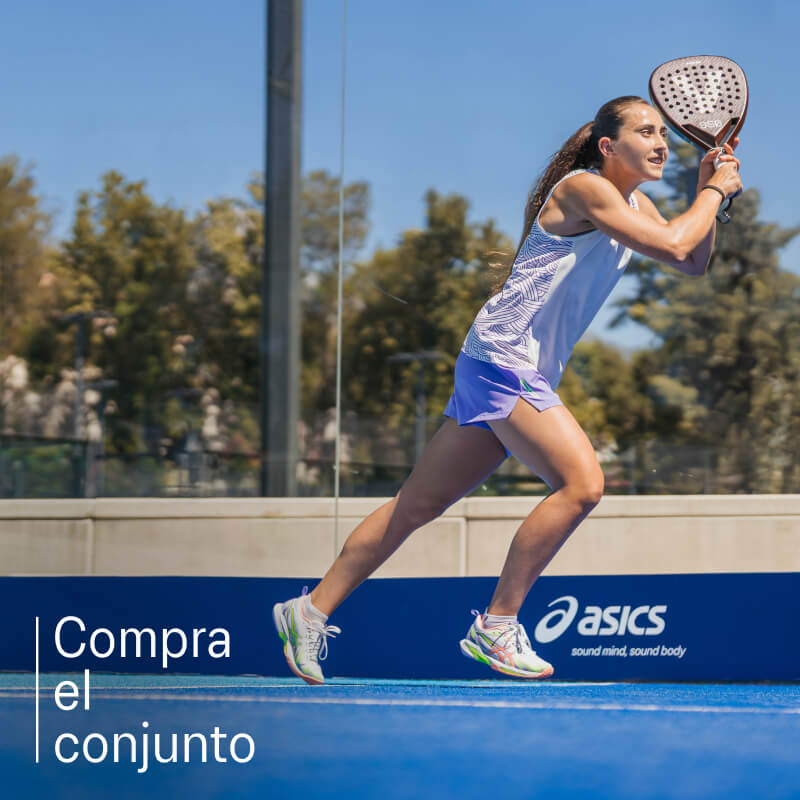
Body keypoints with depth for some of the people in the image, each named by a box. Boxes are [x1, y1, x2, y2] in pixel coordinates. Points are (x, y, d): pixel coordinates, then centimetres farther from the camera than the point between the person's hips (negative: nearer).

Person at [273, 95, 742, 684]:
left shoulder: (632, 202, 16)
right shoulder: (583, 187, -12)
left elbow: (694, 263, 20)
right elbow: (671, 245, -21)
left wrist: (709, 189, 8)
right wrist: (714, 192, -6)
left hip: (528, 374, 10)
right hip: (503, 355, -10)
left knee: (419, 505, 11)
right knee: (582, 482, -21)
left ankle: (312, 610, 17)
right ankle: (495, 628, -12)